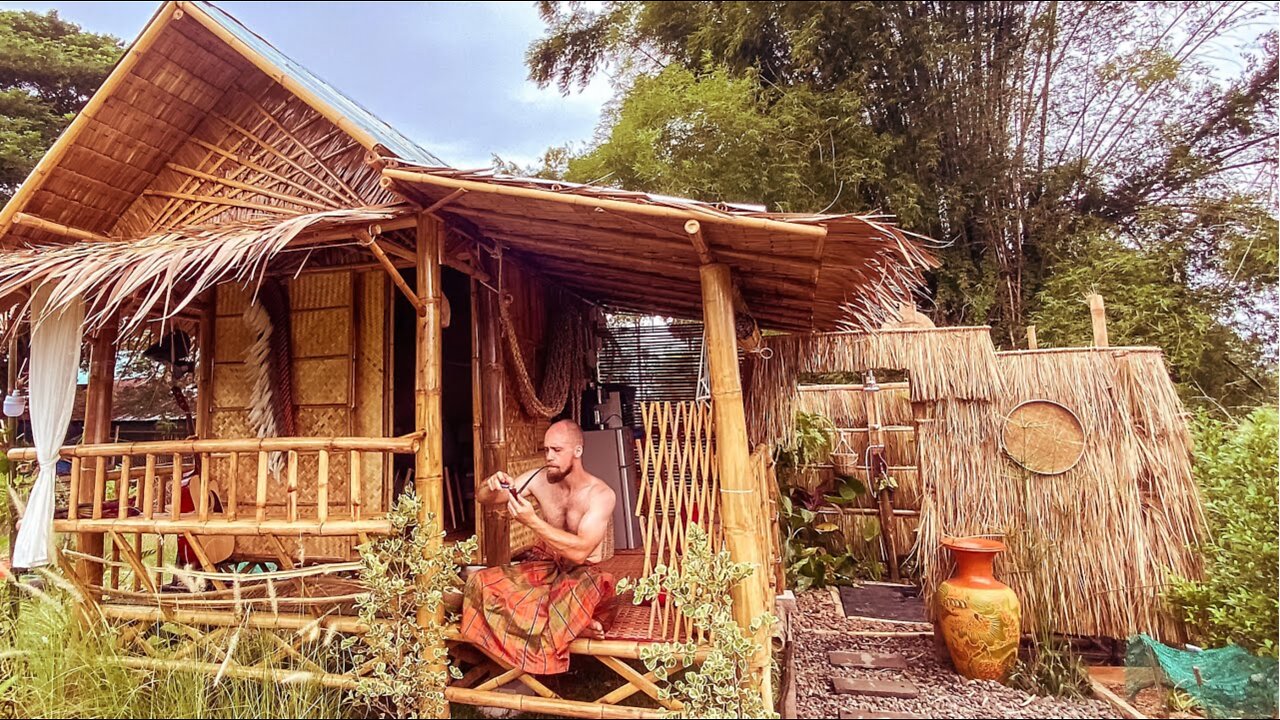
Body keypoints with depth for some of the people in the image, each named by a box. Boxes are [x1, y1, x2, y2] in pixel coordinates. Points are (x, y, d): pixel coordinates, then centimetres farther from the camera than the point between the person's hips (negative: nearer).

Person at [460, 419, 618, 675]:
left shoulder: (601, 495, -18)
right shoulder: (539, 478, -5)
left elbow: (580, 551, -30)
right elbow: (484, 497, 0)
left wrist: (532, 521, -37)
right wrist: (492, 484, -25)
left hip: (580, 572, -6)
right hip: (542, 566, 6)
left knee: (580, 589, -42)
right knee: (480, 582, -20)